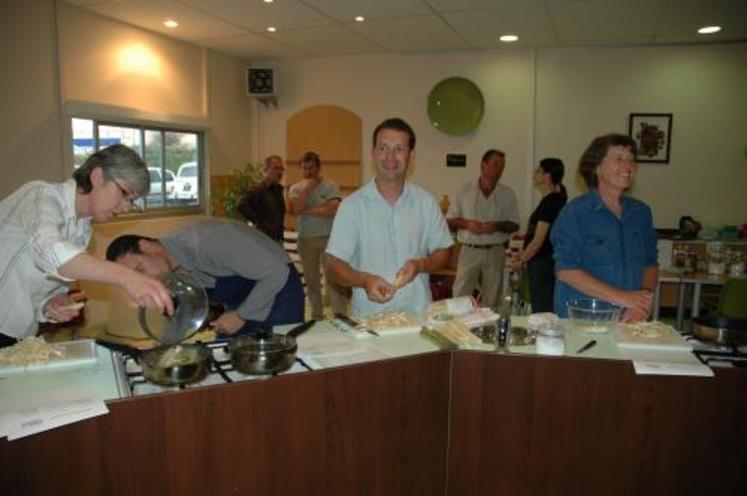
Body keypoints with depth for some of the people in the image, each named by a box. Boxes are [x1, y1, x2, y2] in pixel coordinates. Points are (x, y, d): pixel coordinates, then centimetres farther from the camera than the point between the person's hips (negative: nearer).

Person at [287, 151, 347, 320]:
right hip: (306, 239, 4)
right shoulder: (295, 188, 7)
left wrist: (307, 211, -8)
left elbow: (332, 210, -15)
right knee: (311, 281, 10)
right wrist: (306, 188, -9)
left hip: (328, 237, -3)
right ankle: (317, 317, 22)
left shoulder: (330, 186, -1)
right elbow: (295, 210, -10)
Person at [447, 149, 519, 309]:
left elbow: (514, 224, 8)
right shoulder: (464, 191, 5)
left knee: (492, 298, 6)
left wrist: (497, 226, -12)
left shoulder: (507, 194, 7)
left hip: (495, 252, 1)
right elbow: (450, 221, 6)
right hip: (469, 251, -1)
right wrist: (467, 224, -13)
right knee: (460, 295, -4)